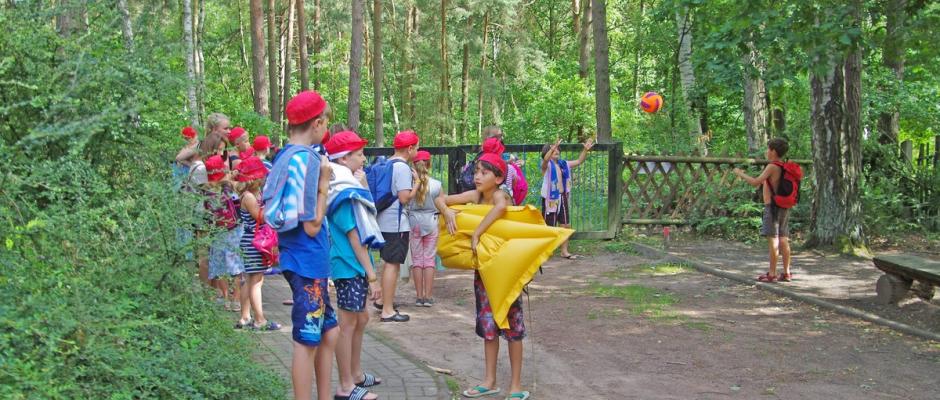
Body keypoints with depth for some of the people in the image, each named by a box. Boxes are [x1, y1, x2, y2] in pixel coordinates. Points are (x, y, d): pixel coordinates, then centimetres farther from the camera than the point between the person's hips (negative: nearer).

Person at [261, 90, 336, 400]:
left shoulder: (284, 156, 10)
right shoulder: (307, 158, -18)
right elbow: (312, 225, -20)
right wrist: (325, 182, -12)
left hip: (301, 258, 9)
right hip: (308, 260, -9)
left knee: (328, 333, 17)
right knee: (307, 341, 0)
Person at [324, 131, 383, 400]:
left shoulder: (346, 188, 11)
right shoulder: (347, 193, -18)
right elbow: (355, 238, -20)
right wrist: (372, 276, -18)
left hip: (352, 266, 10)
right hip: (350, 265, -10)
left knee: (360, 319, 19)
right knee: (348, 323, -3)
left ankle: (355, 374, 31)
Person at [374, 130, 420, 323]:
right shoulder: (403, 168, -16)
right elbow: (405, 198, -21)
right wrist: (416, 184, -6)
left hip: (385, 220, 9)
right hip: (396, 222, -9)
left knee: (390, 262, 22)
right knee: (393, 264, -5)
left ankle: (383, 300, 33)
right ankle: (388, 311, -3)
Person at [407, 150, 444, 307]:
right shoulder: (436, 185, -8)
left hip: (414, 220, 0)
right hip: (431, 221, 0)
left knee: (417, 259, 8)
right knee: (429, 259, 6)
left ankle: (419, 296, 9)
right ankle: (428, 296, 4)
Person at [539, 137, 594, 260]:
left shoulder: (563, 164, 11)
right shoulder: (547, 165, -9)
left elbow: (579, 161, 13)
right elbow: (545, 159, -32)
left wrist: (585, 150, -3)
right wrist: (553, 147, -49)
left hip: (563, 197, 7)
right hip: (551, 198, -6)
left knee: (566, 225, 9)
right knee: (548, 226, -1)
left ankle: (564, 251, 18)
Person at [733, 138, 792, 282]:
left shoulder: (772, 167, -13)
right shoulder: (784, 167, 11)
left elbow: (756, 182, -18)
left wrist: (740, 174, -7)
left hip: (772, 207, -8)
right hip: (784, 207, 8)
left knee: (773, 239, -5)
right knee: (783, 240, 9)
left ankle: (772, 273, -4)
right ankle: (786, 273, 11)